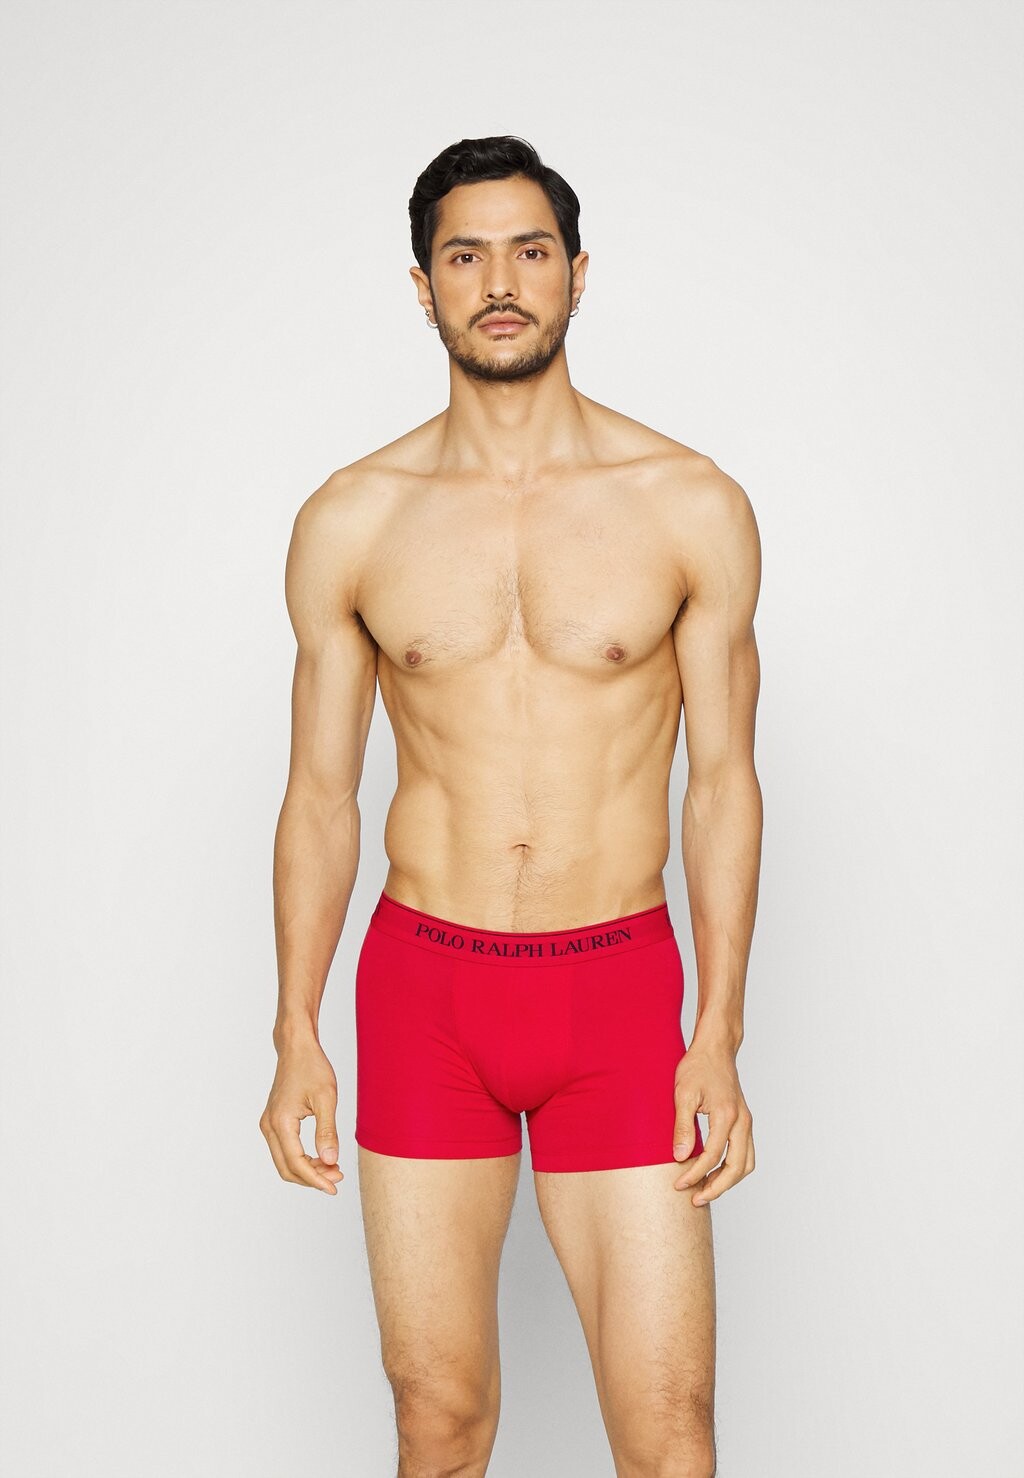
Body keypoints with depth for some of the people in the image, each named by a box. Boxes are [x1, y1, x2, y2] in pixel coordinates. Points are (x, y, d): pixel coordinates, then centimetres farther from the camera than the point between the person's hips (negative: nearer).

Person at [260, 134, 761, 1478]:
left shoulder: (693, 507, -2)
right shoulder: (350, 523, 1)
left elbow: (723, 778, 0)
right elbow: (320, 792, 6)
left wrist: (721, 1039, -5)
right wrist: (296, 1038, 3)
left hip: (619, 989, -1)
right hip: (424, 984, 1)